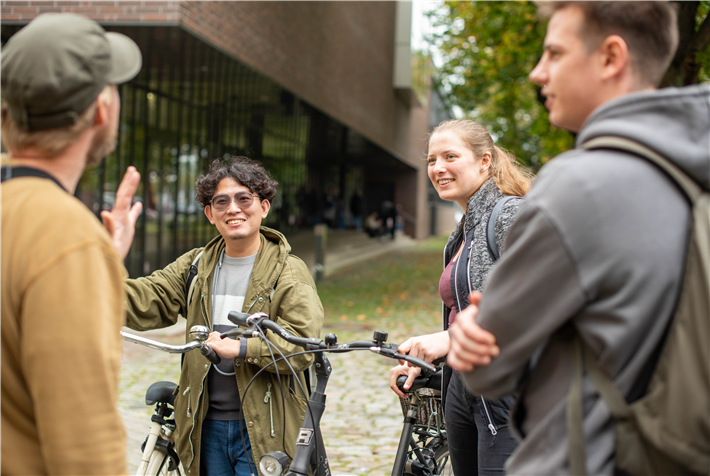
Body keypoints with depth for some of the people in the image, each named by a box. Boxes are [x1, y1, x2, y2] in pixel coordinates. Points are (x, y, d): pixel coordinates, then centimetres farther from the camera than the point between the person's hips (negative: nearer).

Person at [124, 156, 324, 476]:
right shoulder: (195, 266, 9)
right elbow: (144, 302, -3)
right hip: (207, 427, 4)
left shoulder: (290, 273, -4)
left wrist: (242, 347, -27)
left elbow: (302, 345, -15)